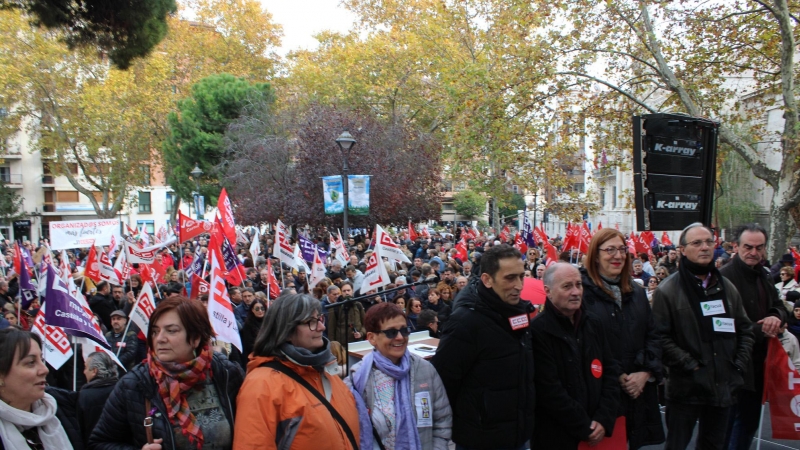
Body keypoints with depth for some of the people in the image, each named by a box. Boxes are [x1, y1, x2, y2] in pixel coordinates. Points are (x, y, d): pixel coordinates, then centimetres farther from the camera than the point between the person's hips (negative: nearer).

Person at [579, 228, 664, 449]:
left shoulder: (637, 292, 15)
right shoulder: (583, 291, -10)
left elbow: (652, 337, 13)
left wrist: (645, 373, -3)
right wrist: (618, 377, -13)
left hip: (638, 393, 6)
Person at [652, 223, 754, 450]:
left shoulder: (727, 288, 10)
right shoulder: (667, 291, -8)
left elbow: (745, 330, 14)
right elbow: (661, 337, -14)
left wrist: (739, 365, 3)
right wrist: (690, 365, -16)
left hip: (723, 388, 5)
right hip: (686, 389, -5)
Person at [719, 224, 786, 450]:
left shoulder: (763, 276, 11)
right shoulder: (725, 277, -19)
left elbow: (780, 306, 15)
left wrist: (776, 317, -8)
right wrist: (760, 331, -17)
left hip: (758, 364, 9)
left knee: (749, 421, 20)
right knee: (726, 424, 2)